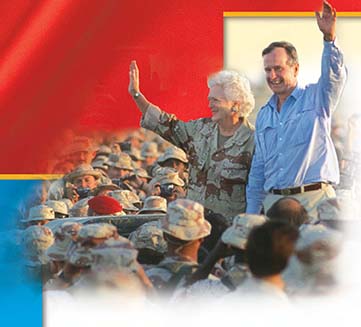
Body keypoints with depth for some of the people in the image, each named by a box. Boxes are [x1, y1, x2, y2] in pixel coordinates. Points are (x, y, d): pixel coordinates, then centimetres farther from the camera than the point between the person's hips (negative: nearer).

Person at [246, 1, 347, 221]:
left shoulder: (315, 98, 5)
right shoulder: (264, 115, 20)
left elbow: (335, 76, -17)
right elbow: (258, 168, 22)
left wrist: (329, 38, -32)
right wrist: (251, 213, 17)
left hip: (313, 198, -5)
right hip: (274, 201, 5)